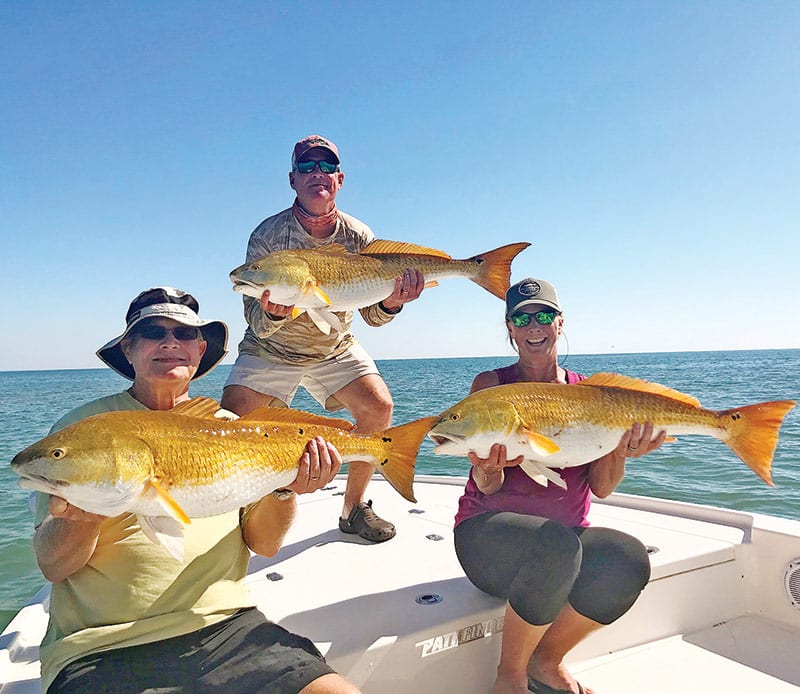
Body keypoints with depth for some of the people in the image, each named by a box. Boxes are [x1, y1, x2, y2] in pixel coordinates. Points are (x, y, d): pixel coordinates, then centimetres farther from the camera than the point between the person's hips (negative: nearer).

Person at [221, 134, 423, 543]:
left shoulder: (359, 237, -14)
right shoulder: (267, 235, -20)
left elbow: (371, 315, -11)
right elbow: (256, 323, -22)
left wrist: (391, 303, -34)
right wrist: (273, 313, -45)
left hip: (335, 348, 2)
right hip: (271, 349, -1)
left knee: (378, 406, -16)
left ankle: (354, 507, 4)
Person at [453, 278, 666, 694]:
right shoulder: (491, 385, -3)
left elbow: (600, 488, 1)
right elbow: (488, 487, -8)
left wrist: (621, 451, -20)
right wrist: (487, 468, -32)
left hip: (567, 539, 3)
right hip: (488, 533, -3)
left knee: (628, 558, -29)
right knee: (557, 546, -36)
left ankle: (547, 660, -2)